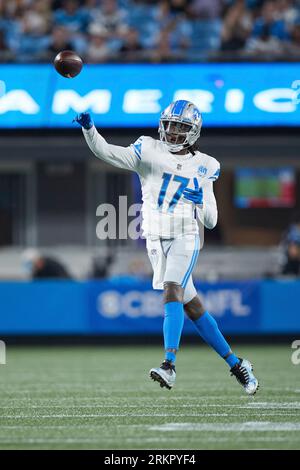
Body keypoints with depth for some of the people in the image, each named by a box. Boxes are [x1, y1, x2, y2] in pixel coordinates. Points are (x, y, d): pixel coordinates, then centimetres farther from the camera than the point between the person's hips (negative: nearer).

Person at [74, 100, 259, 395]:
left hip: (184, 238, -2)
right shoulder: (149, 152, 3)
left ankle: (169, 365, -34)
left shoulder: (202, 167, 4)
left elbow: (210, 221, 7)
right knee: (192, 307, 7)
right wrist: (88, 128, -25)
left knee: (172, 292, -25)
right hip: (156, 239, 2)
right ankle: (235, 363, 19)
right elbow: (106, 152, -10)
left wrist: (200, 201, -13)